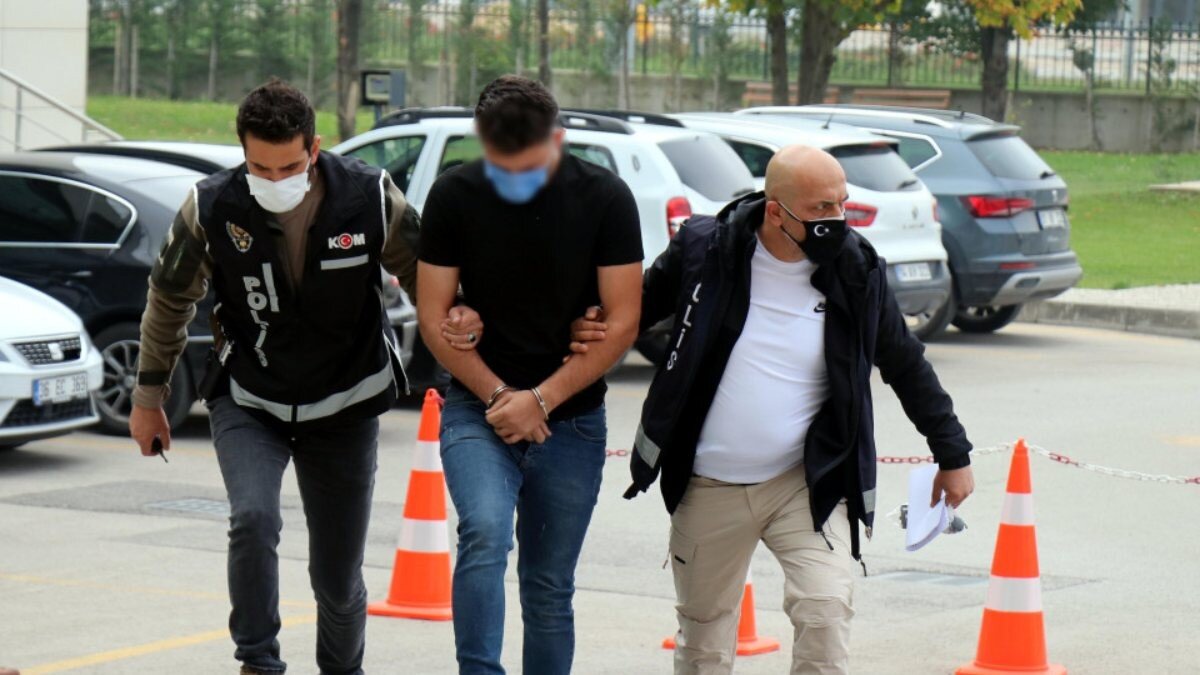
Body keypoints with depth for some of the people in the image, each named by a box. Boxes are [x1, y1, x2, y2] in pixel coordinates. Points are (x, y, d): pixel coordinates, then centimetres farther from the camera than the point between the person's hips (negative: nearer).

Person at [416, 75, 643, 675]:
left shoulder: (604, 199, -6)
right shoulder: (454, 197, -5)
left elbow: (622, 323, -6)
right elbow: (433, 318, -1)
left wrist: (540, 399, -12)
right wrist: (499, 395, -10)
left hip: (571, 419, 1)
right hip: (477, 409, -1)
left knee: (550, 589, 6)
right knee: (485, 533, -25)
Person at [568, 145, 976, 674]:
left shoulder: (856, 272, -3)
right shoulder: (705, 249, -6)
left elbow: (906, 367, 10)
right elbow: (638, 307, 11)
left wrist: (952, 453, 14)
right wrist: (591, 332, -11)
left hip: (807, 486, -1)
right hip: (709, 487, 1)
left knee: (826, 613, -19)